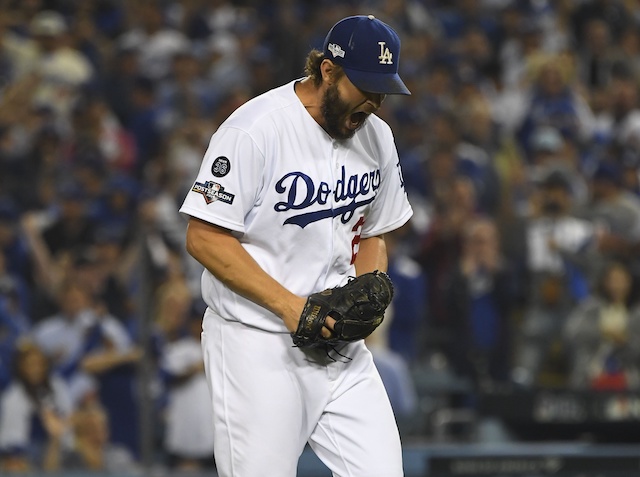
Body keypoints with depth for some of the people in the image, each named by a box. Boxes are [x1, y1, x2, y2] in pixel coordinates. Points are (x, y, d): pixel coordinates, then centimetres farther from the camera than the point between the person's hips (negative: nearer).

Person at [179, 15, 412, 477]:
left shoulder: (376, 135, 7)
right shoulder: (255, 129, -15)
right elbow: (205, 238, -15)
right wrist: (289, 305, -20)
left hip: (339, 346, 6)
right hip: (256, 345, -6)